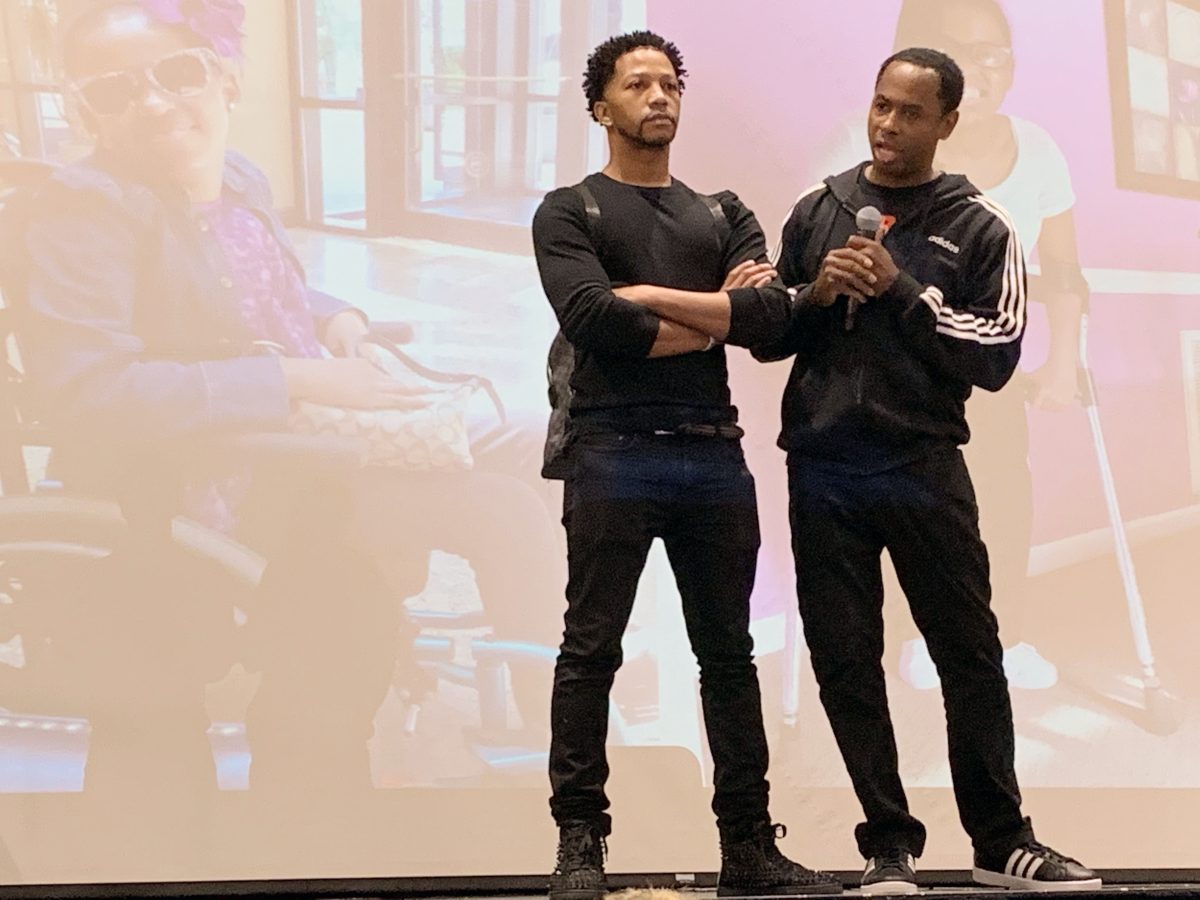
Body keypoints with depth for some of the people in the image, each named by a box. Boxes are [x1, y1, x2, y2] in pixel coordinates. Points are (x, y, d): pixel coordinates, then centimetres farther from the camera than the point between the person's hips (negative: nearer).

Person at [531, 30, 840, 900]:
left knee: (729, 656, 6)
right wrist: (713, 317, -3)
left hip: (715, 454, 4)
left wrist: (653, 298, -7)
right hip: (615, 452, -4)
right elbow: (592, 319, -12)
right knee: (591, 653, -5)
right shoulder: (570, 211, 7)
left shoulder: (723, 215, 18)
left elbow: (773, 316, 0)